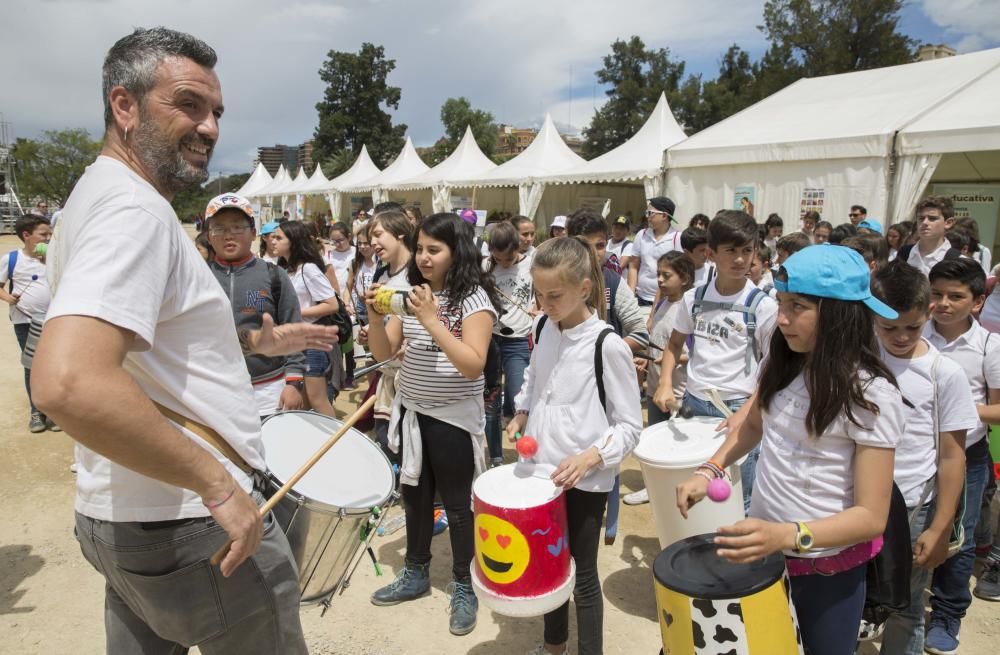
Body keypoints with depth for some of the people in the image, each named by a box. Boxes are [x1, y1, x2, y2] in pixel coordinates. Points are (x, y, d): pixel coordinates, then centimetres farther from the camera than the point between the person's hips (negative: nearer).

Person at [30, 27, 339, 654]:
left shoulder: (98, 198, 12)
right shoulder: (134, 210, -21)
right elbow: (68, 383, -36)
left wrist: (257, 339, 17)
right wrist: (217, 483, -27)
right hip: (192, 527, -9)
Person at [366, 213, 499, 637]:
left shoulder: (474, 298, -14)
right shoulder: (410, 293, 4)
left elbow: (473, 366, -24)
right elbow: (383, 353, 3)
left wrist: (432, 321, -29)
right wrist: (375, 315, -15)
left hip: (453, 419, -6)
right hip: (412, 413, 6)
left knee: (457, 504, 8)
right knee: (414, 496, 18)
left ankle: (464, 586, 28)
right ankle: (416, 574, 38)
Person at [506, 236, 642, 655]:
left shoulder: (608, 345, -18)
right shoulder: (543, 328, 0)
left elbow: (630, 426, -13)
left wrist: (590, 457, -27)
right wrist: (521, 414, 4)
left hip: (585, 480, -6)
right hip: (541, 470, 6)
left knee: (582, 574, 11)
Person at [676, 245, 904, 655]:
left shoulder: (872, 395, -22)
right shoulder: (783, 365, -4)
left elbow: (872, 515, -22)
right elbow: (753, 424, 13)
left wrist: (788, 535, -37)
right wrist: (710, 469, -3)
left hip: (828, 564, -5)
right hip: (764, 546, 5)